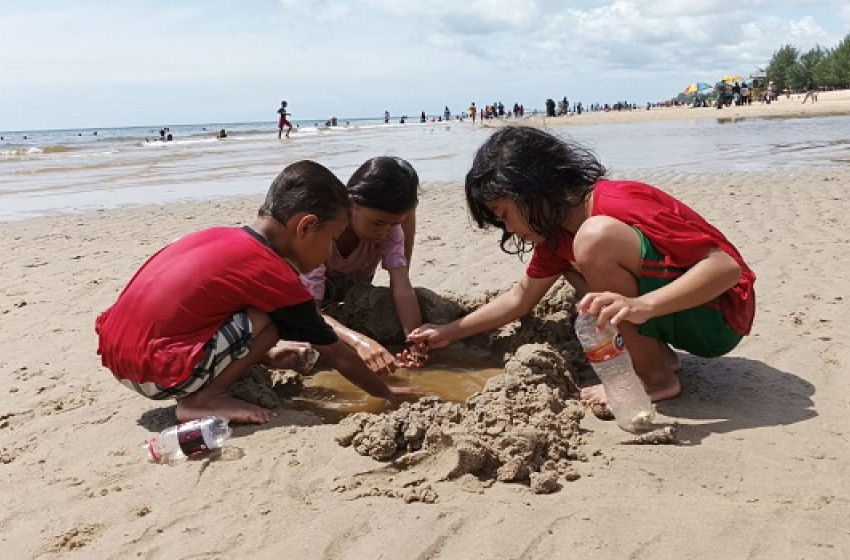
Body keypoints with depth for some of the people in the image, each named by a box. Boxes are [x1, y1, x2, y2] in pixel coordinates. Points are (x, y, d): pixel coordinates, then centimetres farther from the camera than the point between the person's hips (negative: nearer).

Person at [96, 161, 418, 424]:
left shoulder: (218, 236, 11)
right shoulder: (277, 278, -11)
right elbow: (337, 356, 0)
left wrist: (262, 356, 31)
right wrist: (387, 394, 14)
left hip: (112, 351, 9)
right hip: (153, 374, -9)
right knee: (270, 322, -10)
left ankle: (201, 390, 13)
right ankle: (201, 400, -4)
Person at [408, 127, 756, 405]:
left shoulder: (620, 205, -23)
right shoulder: (557, 226, 4)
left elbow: (727, 267, -28)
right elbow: (521, 298, 17)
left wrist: (642, 305, -41)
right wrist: (449, 332, 15)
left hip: (718, 316, -9)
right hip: (675, 320, 9)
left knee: (595, 238, -27)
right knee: (566, 256, 13)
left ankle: (655, 376, -12)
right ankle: (659, 354, 5)